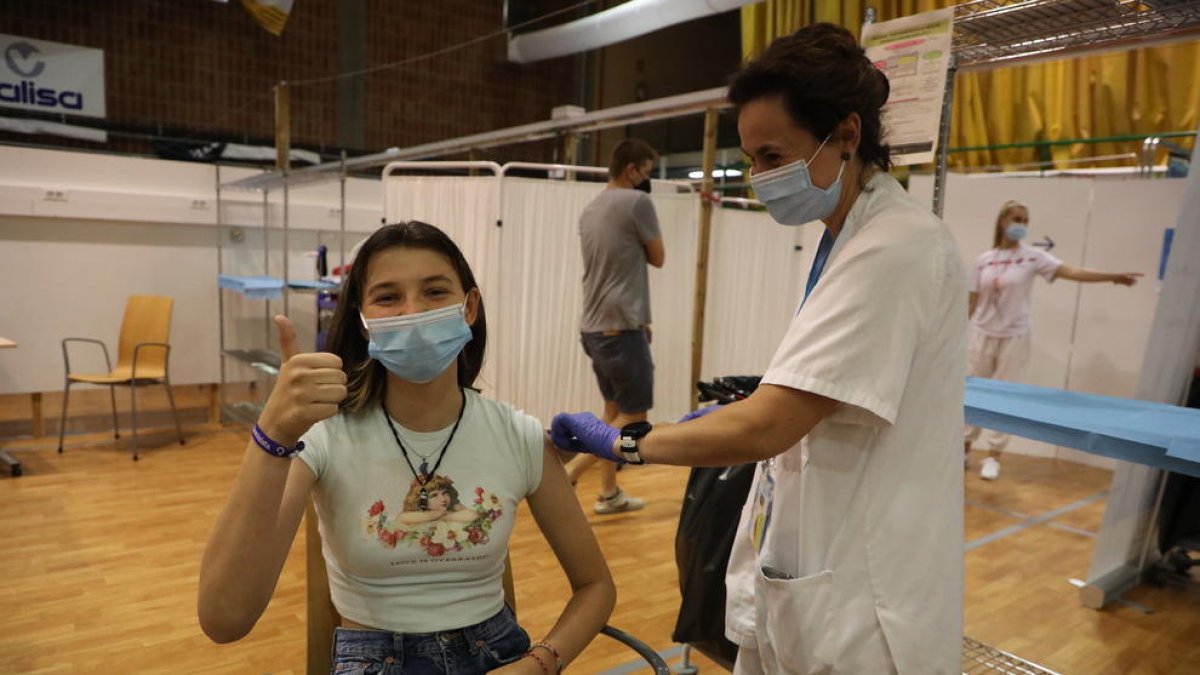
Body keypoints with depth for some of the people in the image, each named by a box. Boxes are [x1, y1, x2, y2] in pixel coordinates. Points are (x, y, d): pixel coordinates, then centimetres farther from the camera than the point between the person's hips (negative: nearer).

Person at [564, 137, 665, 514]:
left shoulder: (590, 210, 14)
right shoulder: (638, 202, -10)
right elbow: (657, 257, 1)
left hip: (593, 326, 9)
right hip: (621, 327, -8)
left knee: (614, 410, 16)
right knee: (633, 416, 1)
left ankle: (609, 494, 20)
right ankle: (567, 474, -6)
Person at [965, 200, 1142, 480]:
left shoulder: (1032, 257, -3)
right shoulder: (983, 260, 2)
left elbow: (1071, 272, -13)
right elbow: (971, 302, 5)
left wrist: (1114, 277, -25)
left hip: (1013, 337, -1)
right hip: (981, 334, 1)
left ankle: (993, 456, 14)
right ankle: (964, 449, 22)